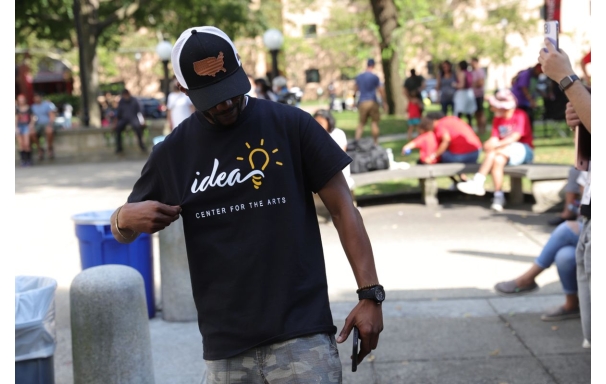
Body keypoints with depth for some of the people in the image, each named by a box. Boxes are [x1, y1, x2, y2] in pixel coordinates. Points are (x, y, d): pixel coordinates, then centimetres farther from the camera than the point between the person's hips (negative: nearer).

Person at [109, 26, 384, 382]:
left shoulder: (291, 125, -2)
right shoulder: (173, 153, 5)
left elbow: (342, 208, 0)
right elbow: (122, 232, 15)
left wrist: (370, 293, -8)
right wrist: (126, 218, -10)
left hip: (302, 335, -3)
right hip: (226, 347, 3)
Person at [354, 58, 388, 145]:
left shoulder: (359, 77, 8)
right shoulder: (375, 77, -4)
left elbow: (355, 89, 18)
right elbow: (381, 91, -4)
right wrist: (385, 103, 3)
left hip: (362, 102, 3)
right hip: (372, 102, -3)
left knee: (361, 123, 7)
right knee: (374, 122, 5)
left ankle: (357, 140, -4)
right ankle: (376, 142, 7)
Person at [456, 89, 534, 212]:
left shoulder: (520, 115, -9)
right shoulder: (497, 119, 10)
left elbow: (516, 137, -21)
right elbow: (494, 139, -2)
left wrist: (498, 145, -31)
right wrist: (489, 144, -26)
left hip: (523, 151, -5)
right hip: (505, 151, 5)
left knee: (494, 152, -29)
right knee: (498, 160, -30)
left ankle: (478, 182, -30)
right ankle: (498, 195, -29)